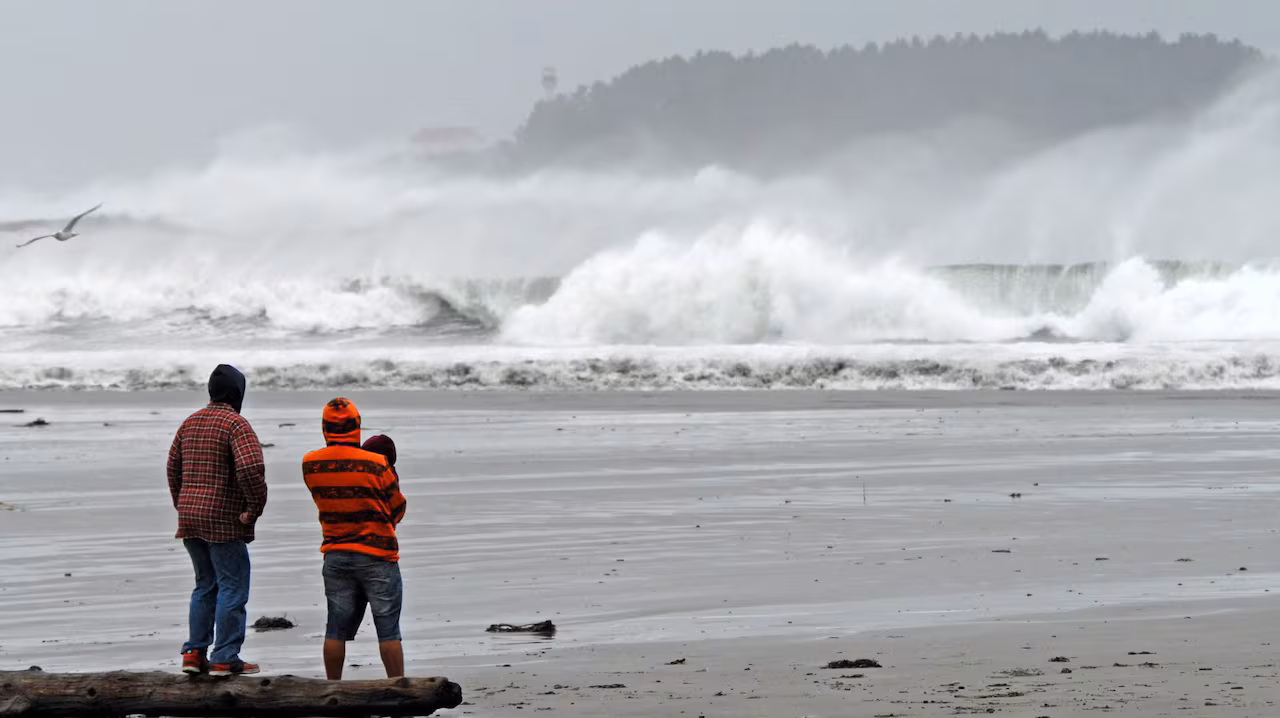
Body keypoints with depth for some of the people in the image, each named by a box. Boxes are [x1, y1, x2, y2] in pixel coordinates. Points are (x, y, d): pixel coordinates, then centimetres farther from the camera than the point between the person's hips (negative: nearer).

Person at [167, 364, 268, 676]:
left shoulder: (190, 423, 12)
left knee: (205, 585, 18)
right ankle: (225, 658, -2)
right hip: (224, 520, -7)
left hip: (190, 518, 7)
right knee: (232, 587, -1)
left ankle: (194, 653, 15)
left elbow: (174, 467, 19)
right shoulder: (236, 424, -12)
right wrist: (255, 506, -13)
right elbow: (250, 467, -25)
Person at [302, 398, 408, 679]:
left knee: (336, 629, 9)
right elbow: (397, 508, -3)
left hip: (335, 556, 4)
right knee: (388, 630, 1)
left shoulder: (310, 465, -3)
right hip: (377, 556, -4)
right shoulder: (376, 465, -15)